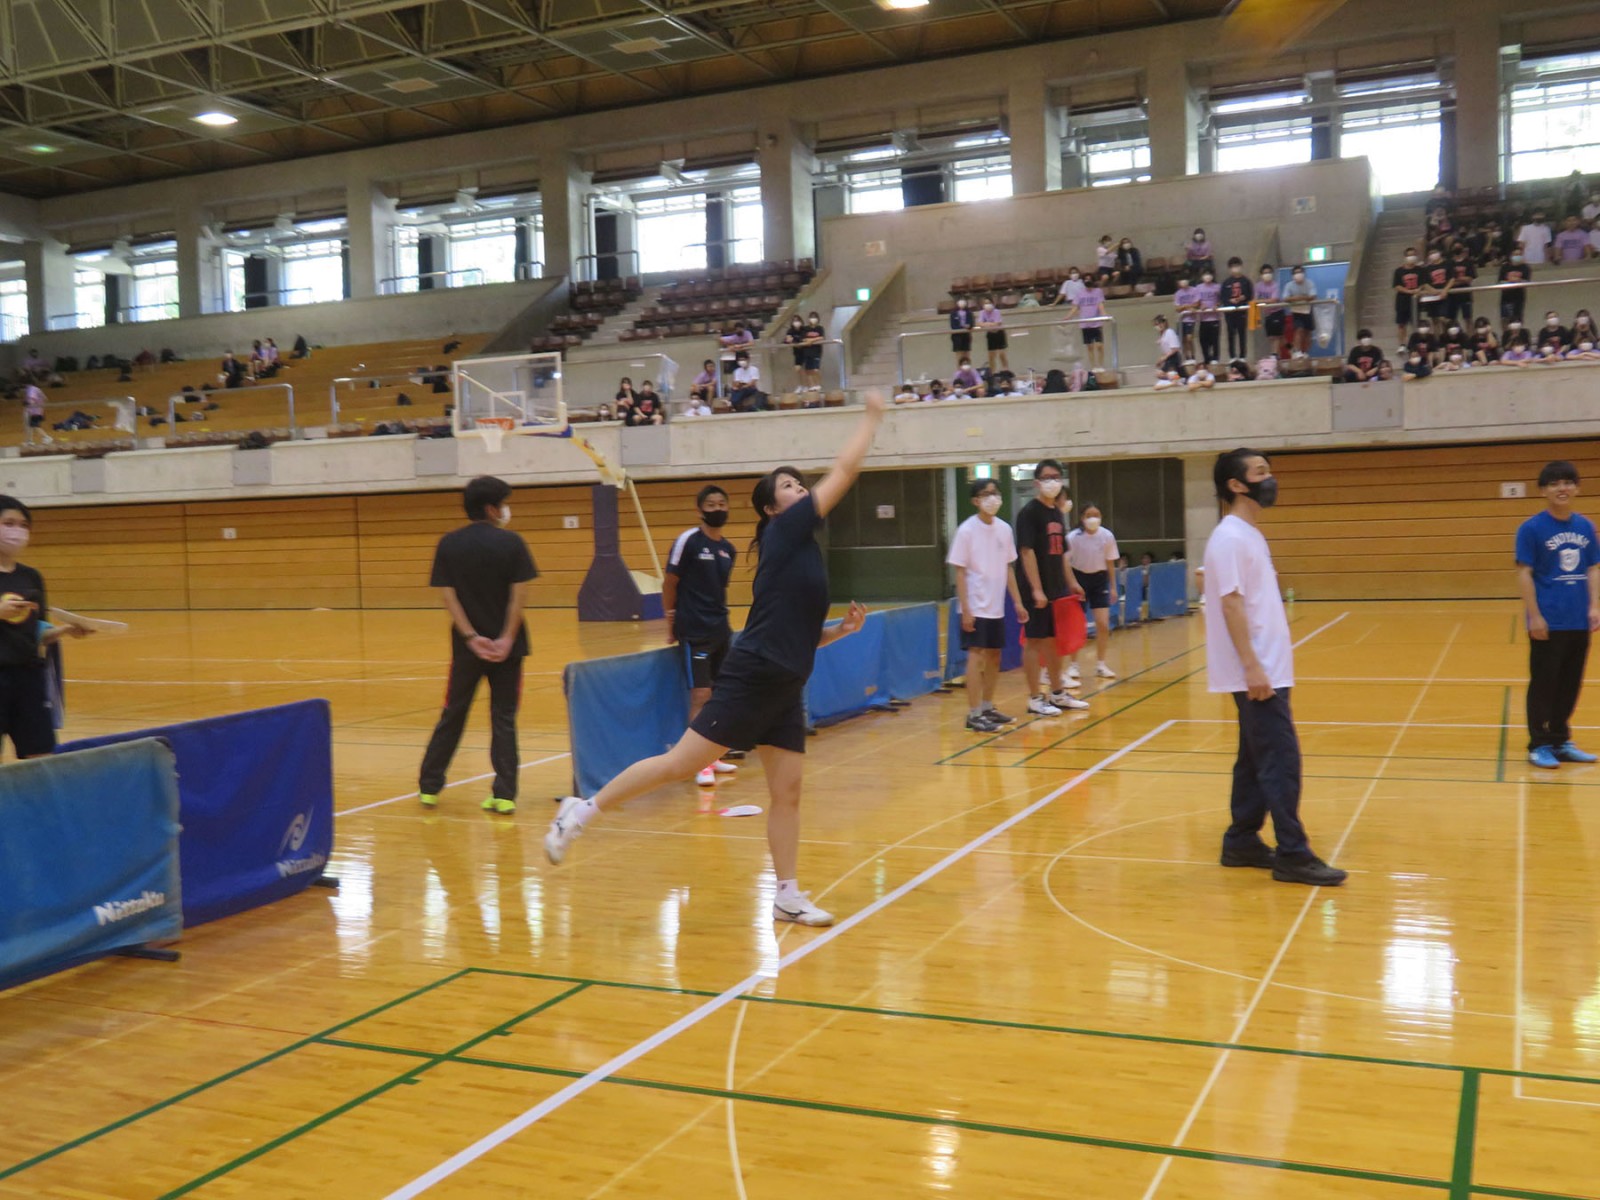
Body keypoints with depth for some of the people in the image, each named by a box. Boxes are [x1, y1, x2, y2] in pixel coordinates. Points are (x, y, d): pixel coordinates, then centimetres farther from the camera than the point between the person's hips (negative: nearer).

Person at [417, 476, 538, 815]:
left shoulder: (449, 544, 1)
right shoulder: (511, 543, -6)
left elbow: (446, 595, -4)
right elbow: (519, 594, -11)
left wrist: (471, 637, -7)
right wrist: (507, 638, -10)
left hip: (467, 645, 2)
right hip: (505, 644, -2)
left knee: (452, 715, 15)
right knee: (503, 719, 5)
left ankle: (429, 786, 21)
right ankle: (505, 794, 3)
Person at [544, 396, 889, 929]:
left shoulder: (803, 549, 17)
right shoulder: (783, 532, -5)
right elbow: (845, 469, -7)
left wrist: (841, 629, 8)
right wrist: (872, 416, 2)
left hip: (785, 688, 9)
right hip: (752, 678, -9)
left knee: (788, 790, 6)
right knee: (680, 762, -6)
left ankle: (788, 896, 13)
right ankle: (584, 809, 8)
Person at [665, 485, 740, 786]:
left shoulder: (727, 549, 11)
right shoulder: (688, 541, -8)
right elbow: (669, 583, -5)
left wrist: (721, 619, 15)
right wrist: (672, 623, -2)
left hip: (720, 630, 7)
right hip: (695, 633, -7)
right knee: (701, 695, -9)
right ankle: (701, 764, -4)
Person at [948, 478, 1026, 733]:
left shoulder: (1004, 529, 5)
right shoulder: (966, 530, -10)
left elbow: (1008, 568, 13)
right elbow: (960, 572, -10)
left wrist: (1017, 600, 9)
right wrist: (965, 609, -14)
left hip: (997, 607, 6)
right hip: (975, 607, -6)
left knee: (994, 657, 11)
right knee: (976, 656, -6)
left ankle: (987, 707, 23)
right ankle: (974, 714, -3)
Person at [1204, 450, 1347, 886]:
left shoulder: (1250, 535, 15)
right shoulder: (1230, 537, -15)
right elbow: (1231, 604, -20)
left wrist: (1262, 666, 17)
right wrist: (1252, 667, -23)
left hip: (1269, 668, 10)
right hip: (1256, 672, -10)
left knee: (1257, 760, 13)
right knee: (1281, 762, -7)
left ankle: (1242, 841, 21)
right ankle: (1293, 855, -1)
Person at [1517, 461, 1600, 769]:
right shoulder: (1532, 529, -7)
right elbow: (1524, 574, -8)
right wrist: (1535, 616, -13)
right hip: (1548, 623, -5)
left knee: (1570, 685, 12)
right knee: (1544, 685, 1)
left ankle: (1560, 741, 24)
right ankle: (1539, 746, 10)